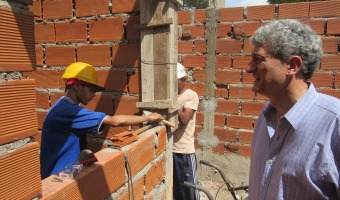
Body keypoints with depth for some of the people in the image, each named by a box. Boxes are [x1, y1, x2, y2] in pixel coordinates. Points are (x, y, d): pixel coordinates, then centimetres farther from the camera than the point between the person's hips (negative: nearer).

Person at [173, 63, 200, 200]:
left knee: (189, 187, 9)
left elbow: (184, 119, -20)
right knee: (172, 186, 18)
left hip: (184, 150, -5)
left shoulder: (191, 96, -8)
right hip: (168, 148, 5)